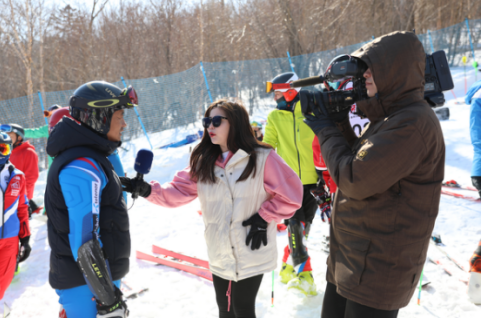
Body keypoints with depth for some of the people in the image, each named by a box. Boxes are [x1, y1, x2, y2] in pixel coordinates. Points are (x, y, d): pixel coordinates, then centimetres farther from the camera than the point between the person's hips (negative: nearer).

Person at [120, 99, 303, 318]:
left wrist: (264, 218, -13)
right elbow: (178, 191, -4)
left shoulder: (262, 158, -14)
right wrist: (148, 190, -19)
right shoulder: (202, 162, 2)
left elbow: (291, 194, -10)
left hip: (252, 253, -5)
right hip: (219, 254, 5)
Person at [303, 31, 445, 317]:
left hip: (378, 269, -9)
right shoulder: (388, 116, 11)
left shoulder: (412, 123, -22)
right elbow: (358, 162, 15)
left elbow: (354, 181, -25)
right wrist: (339, 123, 2)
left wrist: (326, 131, -10)